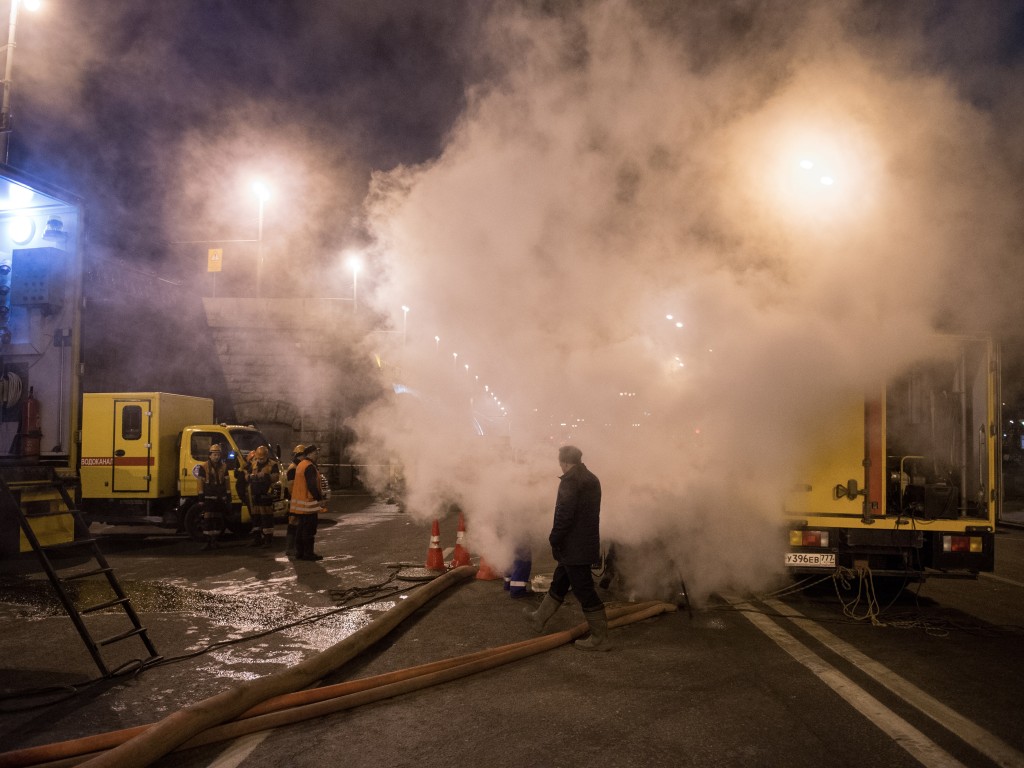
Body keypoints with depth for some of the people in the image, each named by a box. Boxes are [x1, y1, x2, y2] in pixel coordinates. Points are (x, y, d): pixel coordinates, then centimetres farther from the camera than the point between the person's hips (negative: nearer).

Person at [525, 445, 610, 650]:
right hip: (587, 543, 10)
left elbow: (564, 515, -24)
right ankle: (540, 618, 37)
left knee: (583, 589, -3)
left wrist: (554, 540, -13)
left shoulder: (570, 481, -18)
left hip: (574, 547, -10)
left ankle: (600, 637, 3)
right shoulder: (591, 479, 10)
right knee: (559, 582, 22)